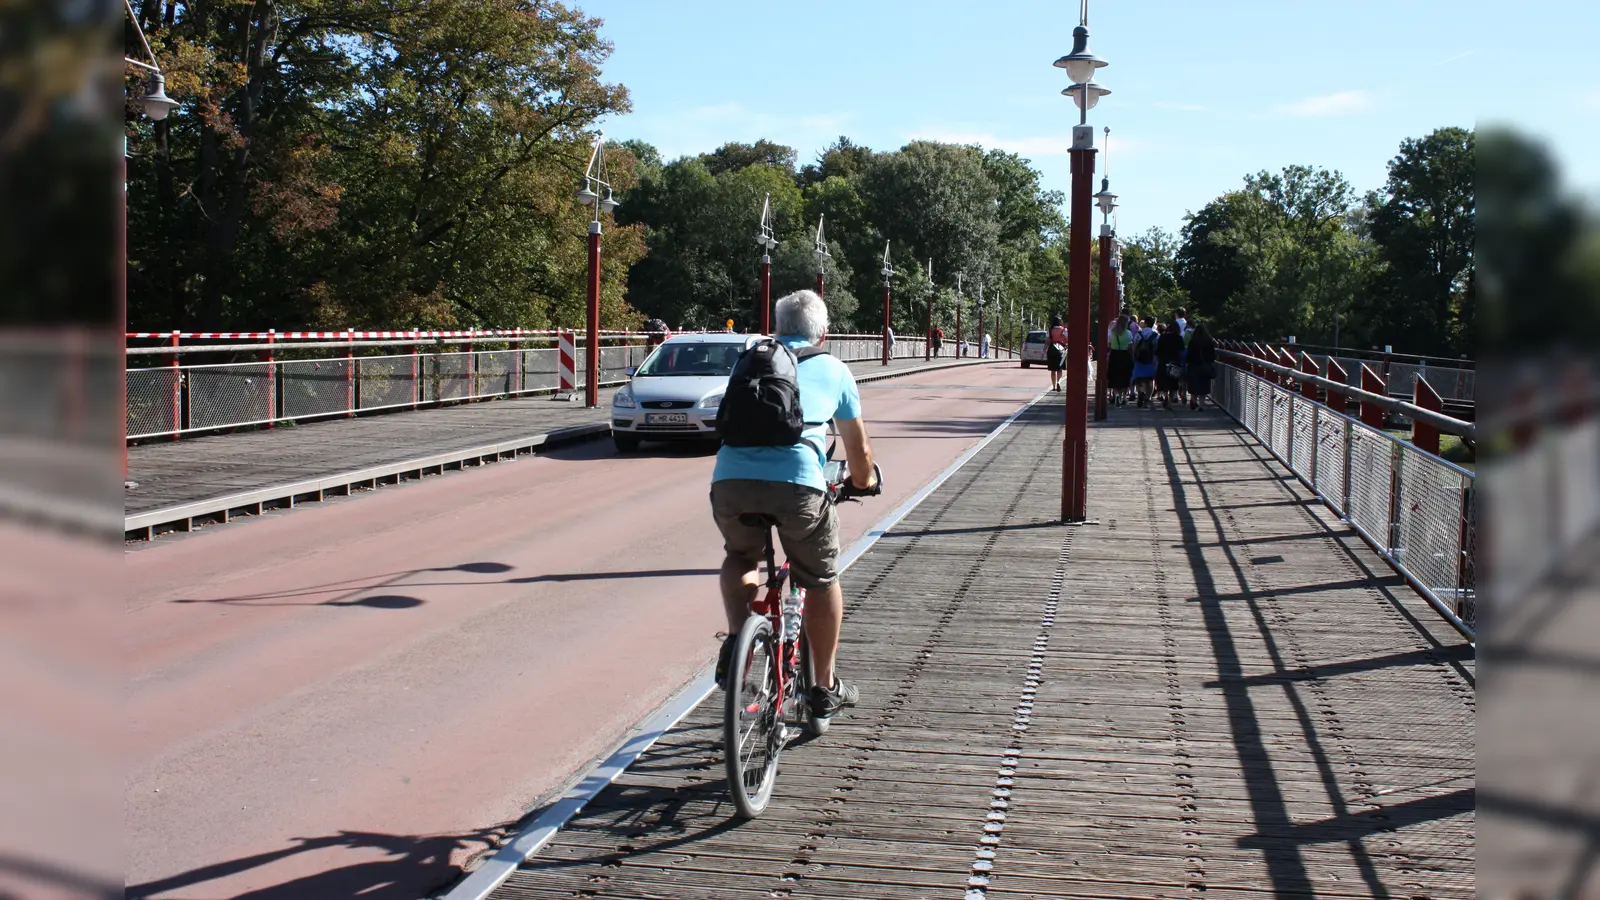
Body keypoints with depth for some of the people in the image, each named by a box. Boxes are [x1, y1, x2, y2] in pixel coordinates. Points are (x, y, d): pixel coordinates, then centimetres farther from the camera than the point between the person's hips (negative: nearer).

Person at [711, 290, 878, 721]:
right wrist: (864, 480, 51)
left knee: (741, 558, 32)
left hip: (731, 479, 2)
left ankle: (736, 640, 11)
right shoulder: (833, 370, 21)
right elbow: (858, 448, 30)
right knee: (822, 581, 21)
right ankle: (825, 688, 29)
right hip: (797, 483, -2)